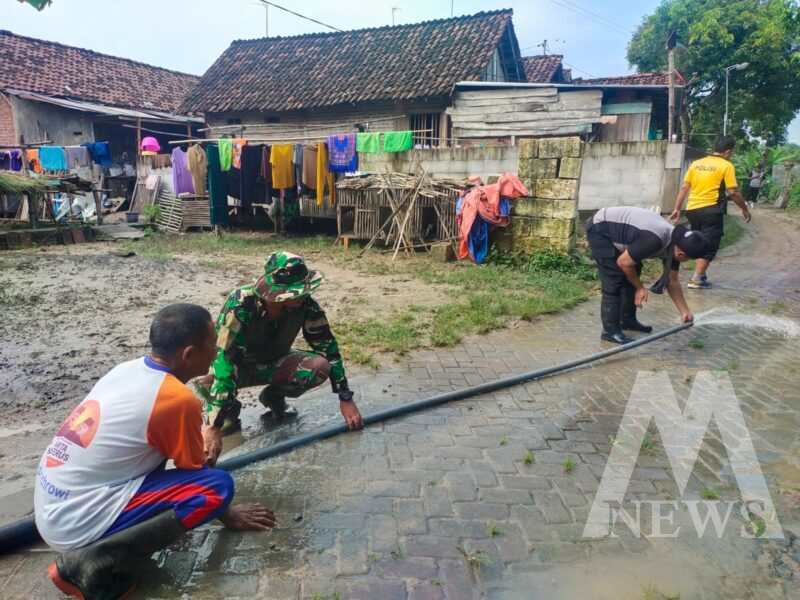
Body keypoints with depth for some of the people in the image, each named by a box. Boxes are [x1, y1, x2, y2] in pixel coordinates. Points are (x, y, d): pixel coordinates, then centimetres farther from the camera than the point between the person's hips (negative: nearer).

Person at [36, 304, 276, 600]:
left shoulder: (128, 368, 4)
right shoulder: (179, 400, -20)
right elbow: (195, 475, -4)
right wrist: (226, 514, 14)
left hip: (50, 507, 9)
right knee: (218, 485, -15)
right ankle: (95, 561, -12)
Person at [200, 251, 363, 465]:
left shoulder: (306, 305, -25)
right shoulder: (240, 305, -36)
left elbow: (328, 348, -15)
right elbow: (224, 361, -41)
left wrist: (346, 399, -17)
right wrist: (214, 428, -45)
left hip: (273, 363, 3)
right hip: (239, 365, -3)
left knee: (320, 367, -26)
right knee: (209, 383, -37)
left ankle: (273, 396, 4)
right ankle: (229, 409, -1)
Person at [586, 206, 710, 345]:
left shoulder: (674, 243, -2)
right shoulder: (654, 241, -31)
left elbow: (672, 281, 8)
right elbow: (623, 262, -21)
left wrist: (685, 312, 8)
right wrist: (640, 288, -8)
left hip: (614, 228, 9)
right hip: (599, 229, -9)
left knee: (631, 277, 12)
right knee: (614, 281, -11)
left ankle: (628, 320, 24)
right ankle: (610, 331, -4)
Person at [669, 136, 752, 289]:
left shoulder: (696, 163, 10)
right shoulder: (726, 165, -5)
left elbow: (684, 188, 8)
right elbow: (733, 192, -8)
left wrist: (677, 209, 12)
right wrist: (745, 209, 5)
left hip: (692, 209, 6)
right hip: (711, 211, -5)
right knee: (709, 246, 2)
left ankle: (701, 275, 26)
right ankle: (696, 279, -2)